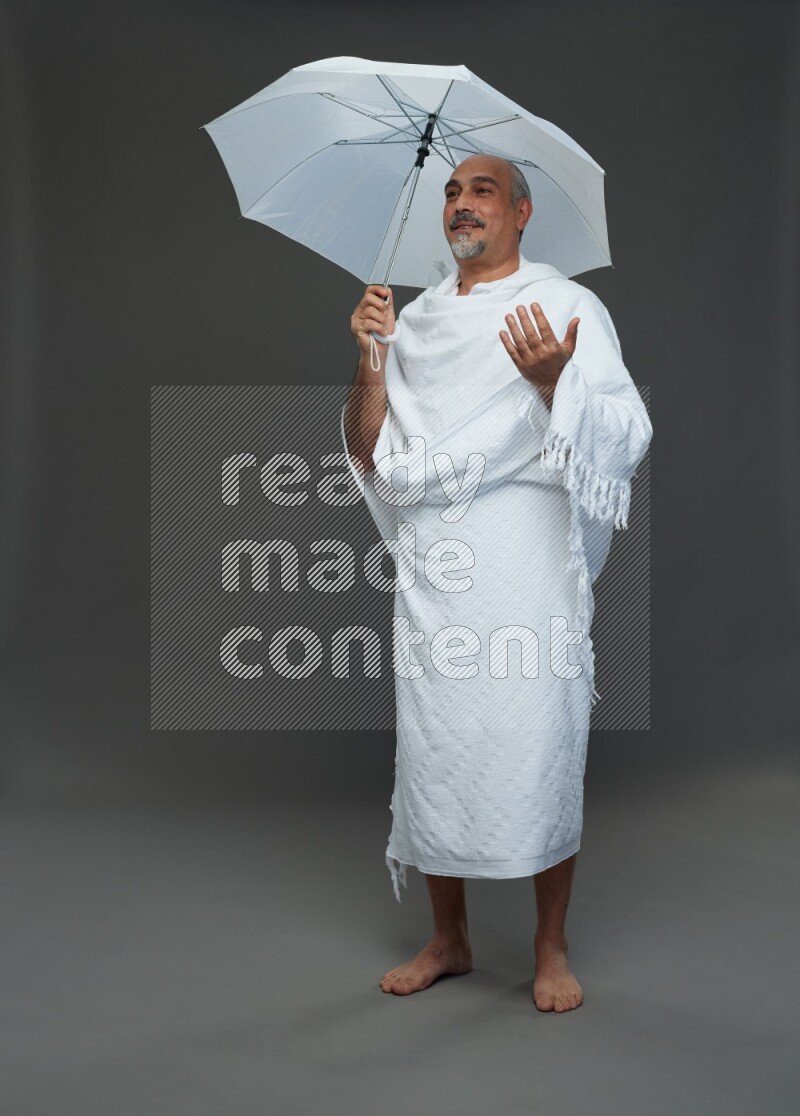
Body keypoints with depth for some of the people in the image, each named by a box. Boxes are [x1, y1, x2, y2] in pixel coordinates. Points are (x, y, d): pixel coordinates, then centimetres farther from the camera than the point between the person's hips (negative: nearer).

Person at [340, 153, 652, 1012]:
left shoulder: (568, 307, 2)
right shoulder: (414, 320, 14)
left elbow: (624, 441, -6)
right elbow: (370, 457, 10)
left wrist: (551, 381, -22)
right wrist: (370, 360, -4)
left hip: (528, 575, -4)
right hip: (432, 577, 4)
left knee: (539, 755, 0)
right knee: (433, 754, 9)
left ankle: (551, 949, 19)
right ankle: (448, 940, 27)